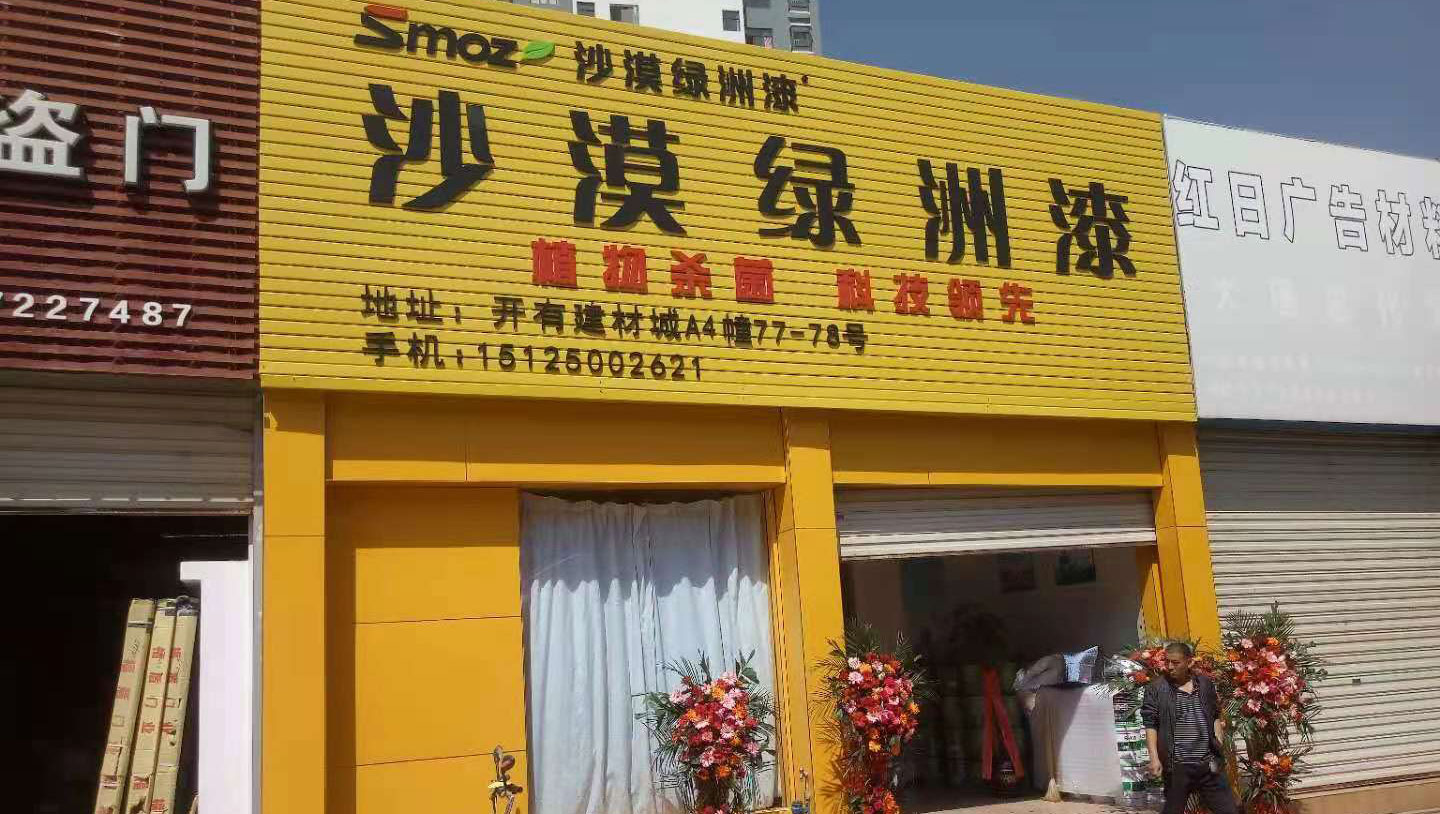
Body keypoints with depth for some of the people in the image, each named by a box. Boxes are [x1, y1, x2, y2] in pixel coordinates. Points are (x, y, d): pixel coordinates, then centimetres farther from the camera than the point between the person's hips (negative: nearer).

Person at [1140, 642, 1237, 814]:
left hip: (1209, 765, 3)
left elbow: (1215, 716, 20)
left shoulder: (1206, 684, 8)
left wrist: (1219, 742, 9)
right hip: (1176, 767, -3)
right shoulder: (1156, 690, -3)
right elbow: (1150, 725, -4)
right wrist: (1154, 758, -12)